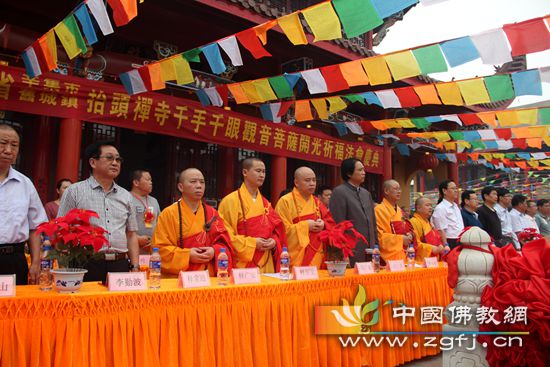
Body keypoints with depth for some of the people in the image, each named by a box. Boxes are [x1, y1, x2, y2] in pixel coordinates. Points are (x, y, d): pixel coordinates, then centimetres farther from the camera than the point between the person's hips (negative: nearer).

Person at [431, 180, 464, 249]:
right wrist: (445, 246, -20)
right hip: (450, 243, -8)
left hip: (460, 243, 8)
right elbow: (441, 230, -16)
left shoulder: (456, 206, 15)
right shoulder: (440, 208, -12)